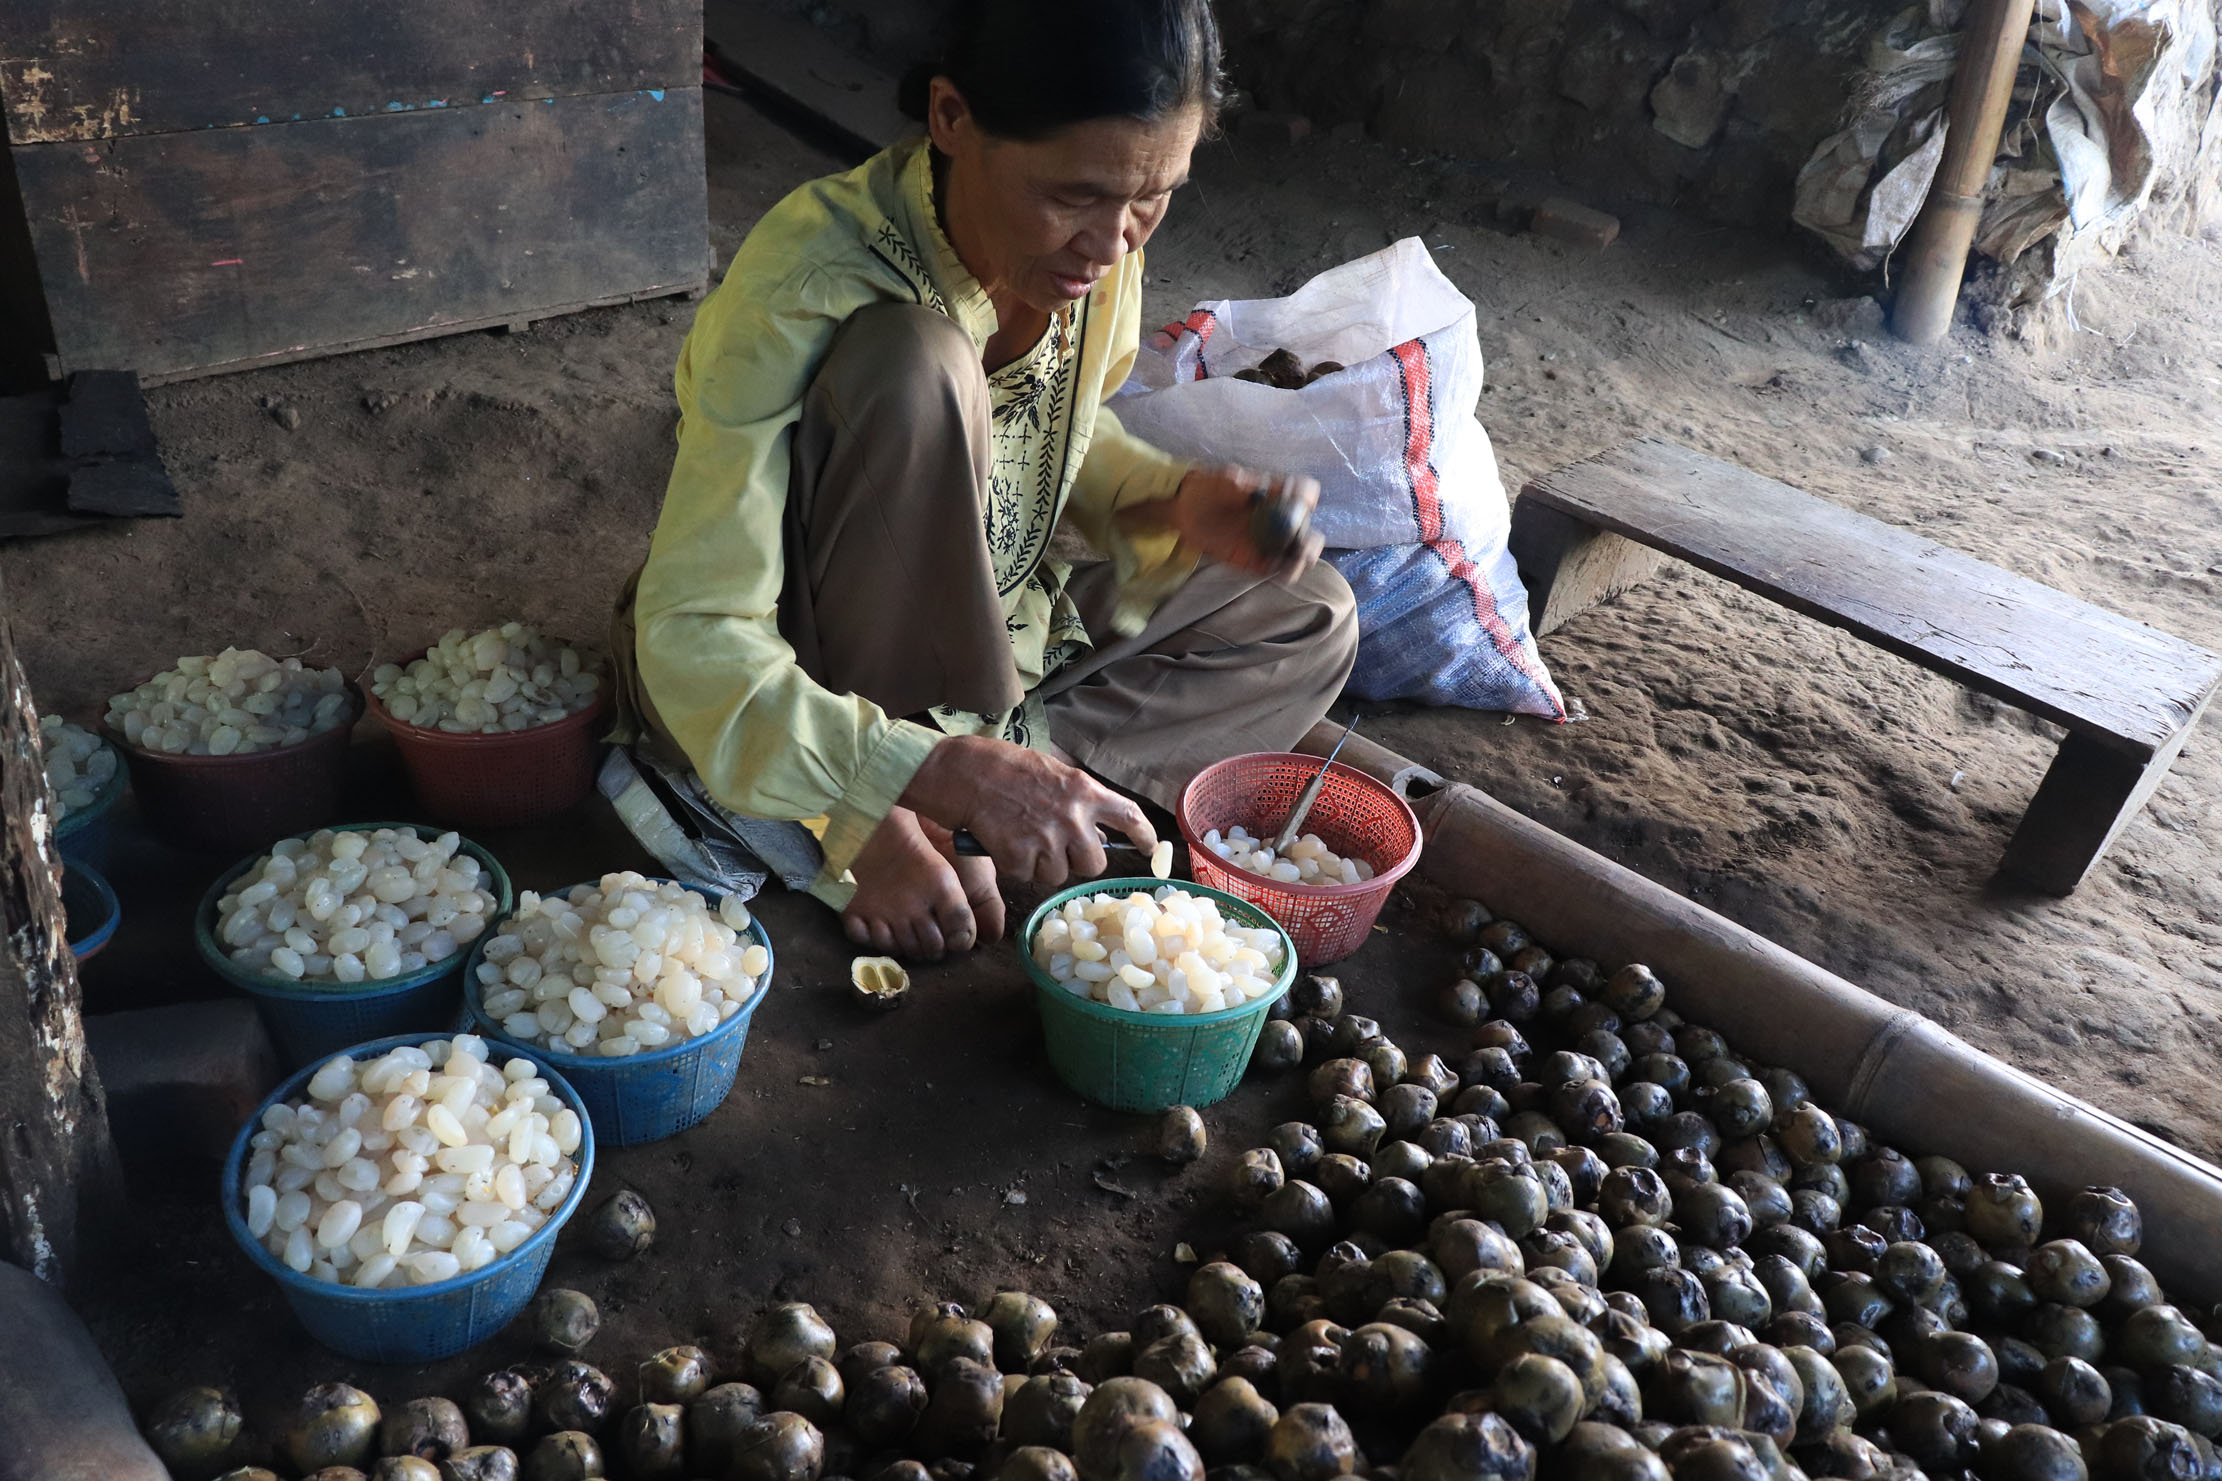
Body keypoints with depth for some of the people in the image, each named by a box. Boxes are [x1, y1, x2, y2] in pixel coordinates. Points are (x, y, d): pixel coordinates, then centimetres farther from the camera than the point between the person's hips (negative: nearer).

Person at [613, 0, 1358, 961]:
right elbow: (690, 636, -31)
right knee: (913, 366, -32)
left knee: (1306, 621, 1)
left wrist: (1181, 501, -13)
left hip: (971, 632, 7)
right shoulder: (803, 292, -30)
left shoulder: (1095, 241, -11)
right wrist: (937, 771, -45)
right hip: (792, 678, -7)